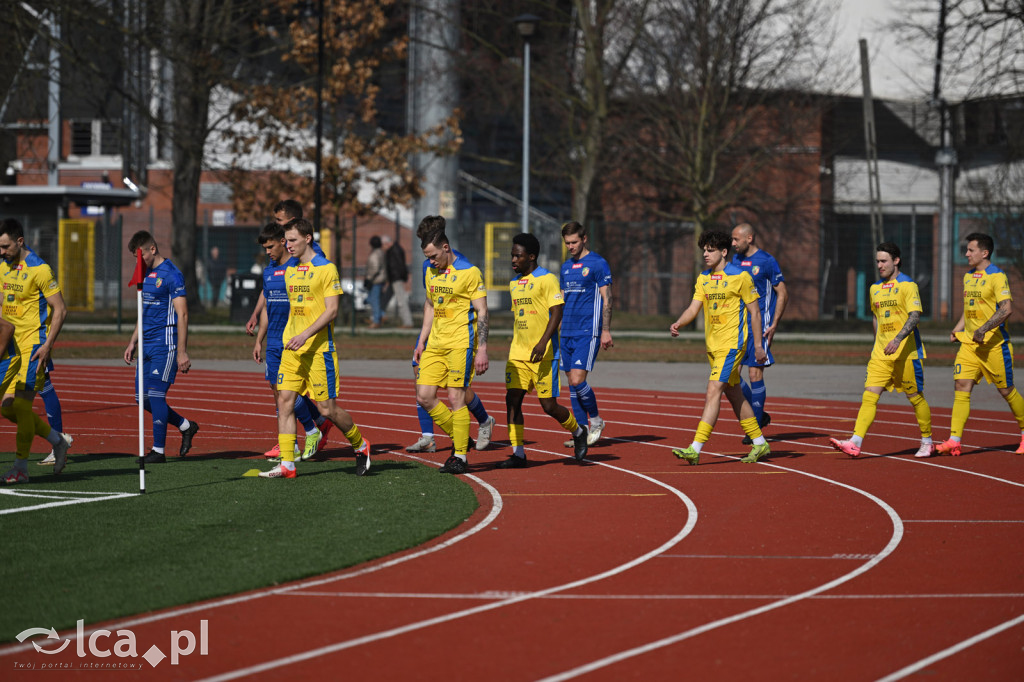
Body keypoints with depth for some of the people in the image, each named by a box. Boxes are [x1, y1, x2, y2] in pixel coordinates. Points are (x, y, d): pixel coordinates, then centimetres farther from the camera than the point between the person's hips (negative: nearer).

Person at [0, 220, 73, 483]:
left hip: (34, 344, -8)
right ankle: (58, 440, 19)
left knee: (21, 404, -12)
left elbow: (60, 310, -13)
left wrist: (47, 346, -18)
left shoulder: (39, 270, -14)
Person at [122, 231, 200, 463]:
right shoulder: (145, 274, 15)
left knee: (156, 395, -9)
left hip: (164, 344, -9)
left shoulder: (171, 275, -12)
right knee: (143, 398, 8)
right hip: (147, 345, 9)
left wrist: (182, 352, -18)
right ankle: (186, 427, 23)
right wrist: (133, 342, 21)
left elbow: (182, 315, -15)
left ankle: (158, 451, -3)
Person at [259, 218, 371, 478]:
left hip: (319, 348, -7)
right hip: (292, 349, 7)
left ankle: (360, 445, 21)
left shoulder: (326, 268, -8)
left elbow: (332, 310, -14)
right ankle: (287, 464, -4)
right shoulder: (290, 269, 14)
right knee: (284, 400, -5)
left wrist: (305, 335, -22)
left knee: (327, 408, -3)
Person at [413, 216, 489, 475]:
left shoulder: (469, 272, -9)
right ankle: (459, 438, 17)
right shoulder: (430, 273, 12)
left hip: (460, 343, -7)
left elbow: (481, 313, -9)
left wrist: (482, 350, -14)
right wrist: (421, 342, 19)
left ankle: (460, 457, -2)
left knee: (456, 397, -8)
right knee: (424, 396, 1)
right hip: (436, 344, 7)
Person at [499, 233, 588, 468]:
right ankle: (518, 453, -3)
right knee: (512, 399, -6)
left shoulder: (547, 279, -8)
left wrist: (543, 342, -26)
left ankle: (578, 431, 24)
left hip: (543, 354, -7)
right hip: (518, 353, 7)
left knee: (549, 405, -4)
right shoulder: (514, 283, 15)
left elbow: (556, 314, -15)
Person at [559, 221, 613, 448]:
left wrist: (606, 331, -13)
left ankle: (596, 421, 4)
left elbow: (607, 299, -8)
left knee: (577, 380, -15)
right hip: (567, 333, 7)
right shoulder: (566, 267, 16)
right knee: (572, 383, 5)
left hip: (588, 332, -7)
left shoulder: (598, 264, -5)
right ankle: (582, 431, 11)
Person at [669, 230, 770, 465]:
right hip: (713, 345, 8)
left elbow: (754, 312, -4)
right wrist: (678, 324, -14)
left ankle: (695, 449, -20)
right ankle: (759, 443, 26)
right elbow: (693, 308, 6)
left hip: (732, 344, -8)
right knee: (734, 395, 14)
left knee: (713, 392, -15)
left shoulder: (740, 276, -8)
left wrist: (758, 345, -5)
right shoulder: (703, 279, 10)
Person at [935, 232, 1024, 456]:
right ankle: (954, 441, -11)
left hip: (994, 343, -7)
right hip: (969, 342, 7)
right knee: (961, 387, -6)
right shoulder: (968, 276, 14)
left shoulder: (997, 276, -12)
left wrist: (984, 329, -28)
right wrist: (957, 329, 16)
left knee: (1006, 390, 3)